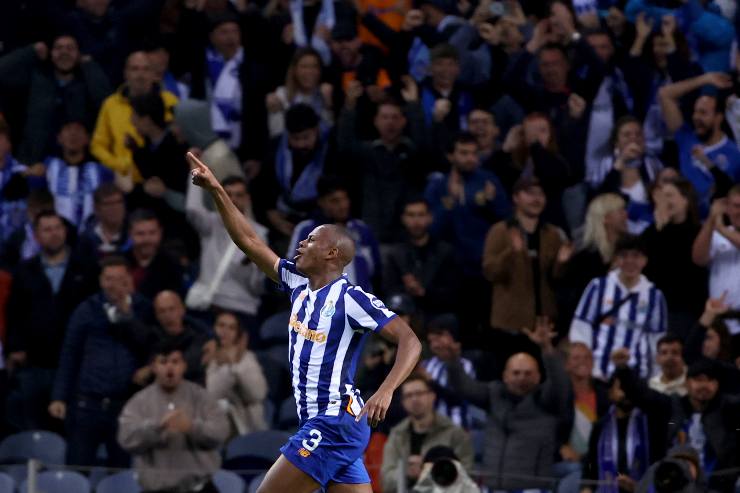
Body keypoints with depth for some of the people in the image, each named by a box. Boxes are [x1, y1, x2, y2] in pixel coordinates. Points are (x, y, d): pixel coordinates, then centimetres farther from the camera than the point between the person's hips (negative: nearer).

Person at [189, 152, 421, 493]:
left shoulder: (350, 298, -12)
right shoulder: (300, 286, 12)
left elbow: (410, 341, -17)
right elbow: (249, 242, 17)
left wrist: (385, 391, -31)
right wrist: (216, 191, 13)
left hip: (333, 424, -8)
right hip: (318, 424, 8)